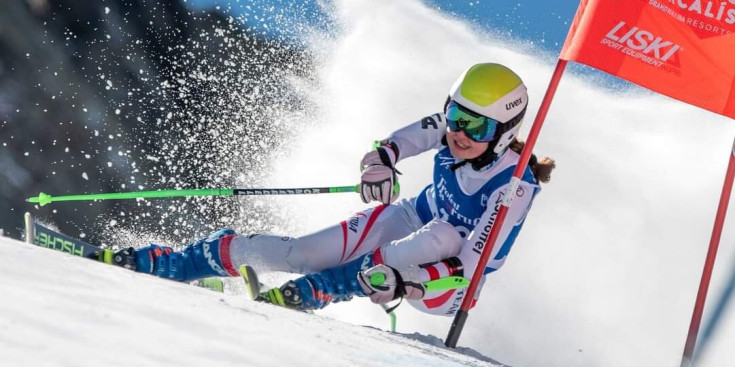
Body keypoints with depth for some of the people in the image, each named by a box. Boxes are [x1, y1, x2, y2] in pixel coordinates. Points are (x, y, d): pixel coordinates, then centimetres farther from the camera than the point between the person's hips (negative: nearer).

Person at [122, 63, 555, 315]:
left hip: (444, 282, -4)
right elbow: (419, 132, 8)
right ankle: (161, 263, -2)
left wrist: (406, 280, -45)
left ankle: (305, 295, -40)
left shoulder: (516, 184, -29)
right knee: (299, 253, -11)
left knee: (440, 236, -39)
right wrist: (382, 157, -12)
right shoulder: (451, 130, -15)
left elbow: (474, 265, -31)